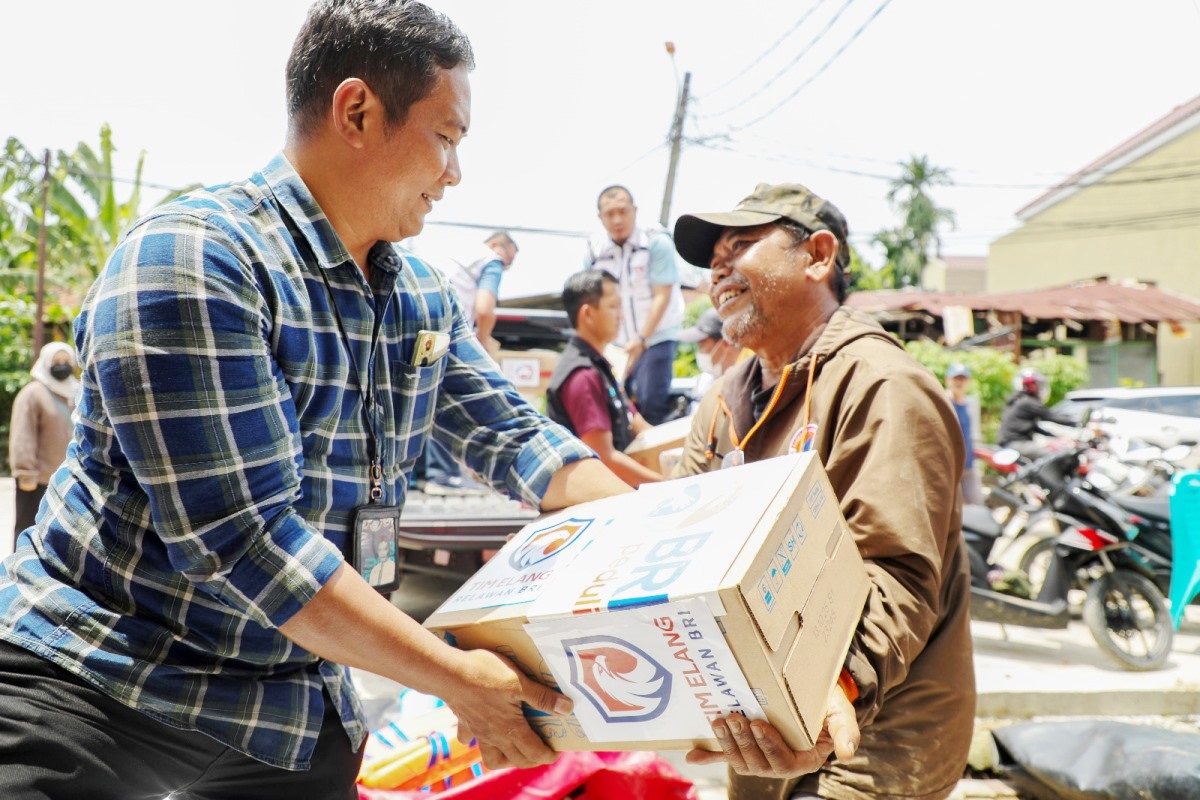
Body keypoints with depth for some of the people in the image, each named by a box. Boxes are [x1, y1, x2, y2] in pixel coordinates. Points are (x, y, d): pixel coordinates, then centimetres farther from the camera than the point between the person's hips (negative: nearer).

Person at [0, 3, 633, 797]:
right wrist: (454, 678, -24)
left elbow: (514, 435, 11)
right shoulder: (192, 258, -22)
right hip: (93, 690, -7)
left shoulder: (425, 298, 5)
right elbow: (242, 537, -26)